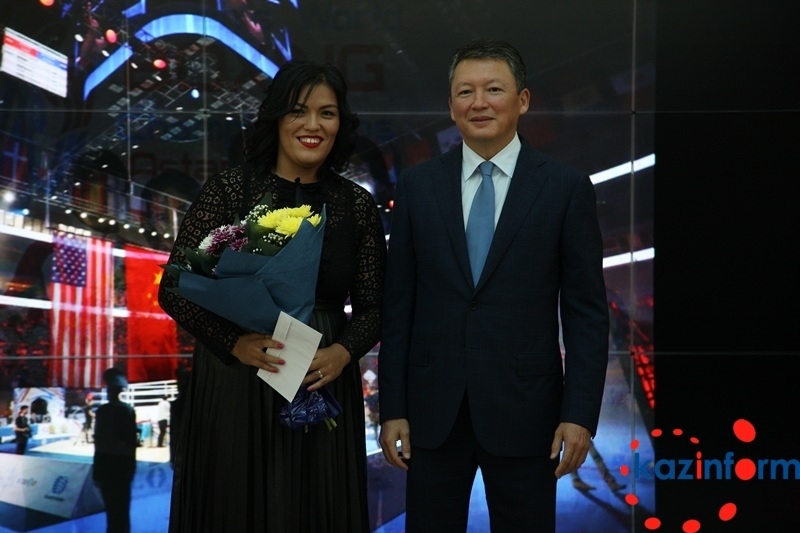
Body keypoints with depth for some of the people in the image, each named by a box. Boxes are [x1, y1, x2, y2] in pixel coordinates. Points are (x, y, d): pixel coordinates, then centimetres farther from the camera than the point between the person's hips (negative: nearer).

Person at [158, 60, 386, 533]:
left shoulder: (358, 204, 3)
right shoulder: (230, 189, -4)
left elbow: (372, 305, 7)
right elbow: (174, 288, -4)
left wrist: (344, 352, -13)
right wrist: (234, 342, -19)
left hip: (323, 384, 2)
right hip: (235, 383, -2)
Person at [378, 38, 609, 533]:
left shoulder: (566, 187, -1)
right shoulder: (417, 185, 4)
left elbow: (587, 311, -2)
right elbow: (399, 304, 4)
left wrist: (580, 414, -8)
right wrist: (392, 407, 1)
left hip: (524, 408, -1)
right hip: (433, 408, 2)